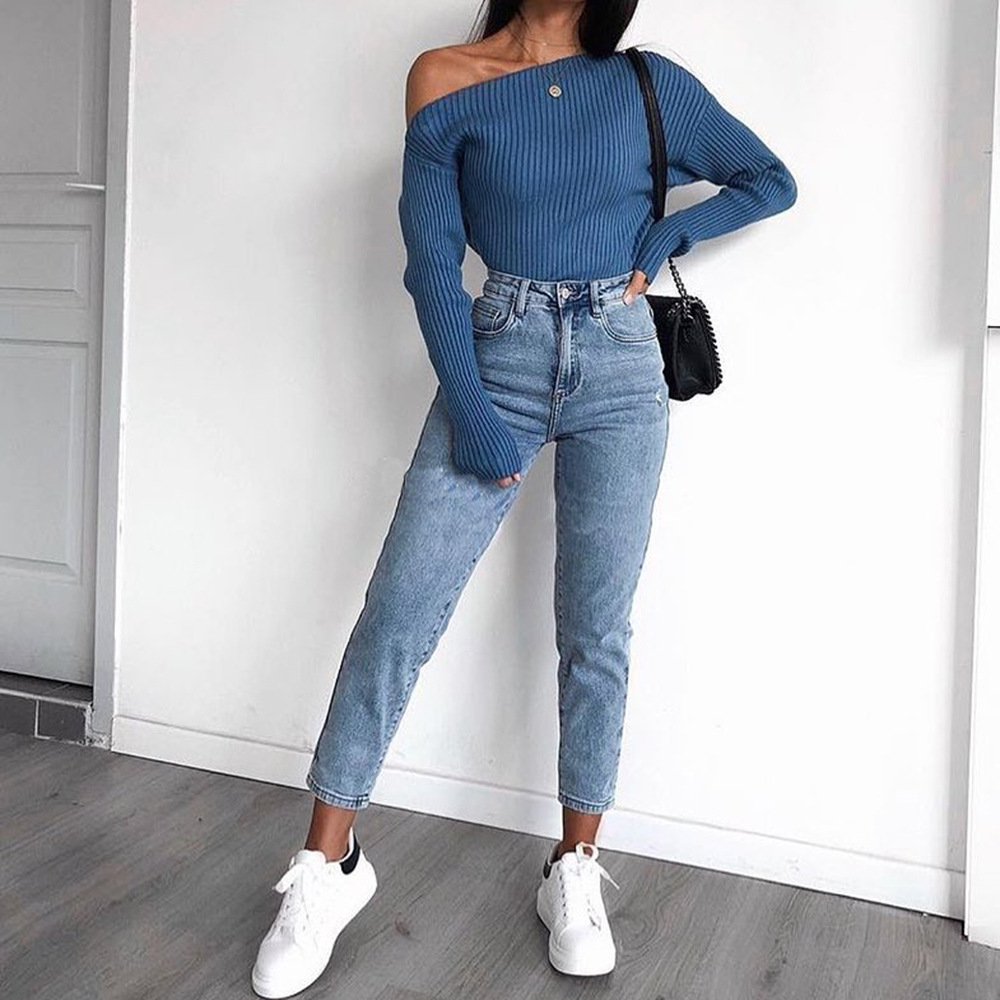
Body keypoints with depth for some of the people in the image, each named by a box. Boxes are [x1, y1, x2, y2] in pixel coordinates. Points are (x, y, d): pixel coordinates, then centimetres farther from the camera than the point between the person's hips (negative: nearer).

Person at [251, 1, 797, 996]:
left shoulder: (649, 84, 5)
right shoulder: (446, 82, 1)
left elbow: (772, 181, 15)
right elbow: (430, 259, -4)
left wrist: (663, 236, 0)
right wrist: (469, 411, -10)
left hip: (620, 373, 1)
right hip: (497, 357, -1)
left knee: (596, 632, 4)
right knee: (398, 612, -6)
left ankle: (574, 871, 18)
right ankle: (327, 865, 7)